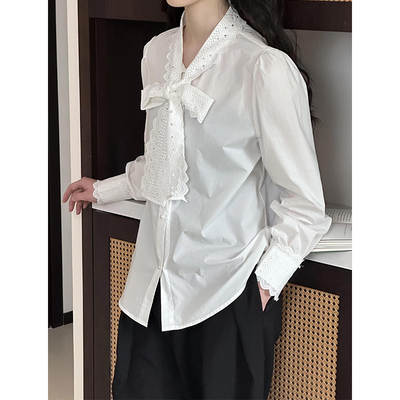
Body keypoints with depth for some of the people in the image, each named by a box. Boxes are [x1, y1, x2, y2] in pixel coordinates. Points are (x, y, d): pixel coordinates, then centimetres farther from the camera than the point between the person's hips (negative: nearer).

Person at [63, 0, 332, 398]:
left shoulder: (266, 67, -16)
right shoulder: (156, 52, 6)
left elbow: (304, 204, -10)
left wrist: (264, 283, -14)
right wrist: (103, 190, 30)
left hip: (227, 296, -6)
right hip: (152, 288, 6)